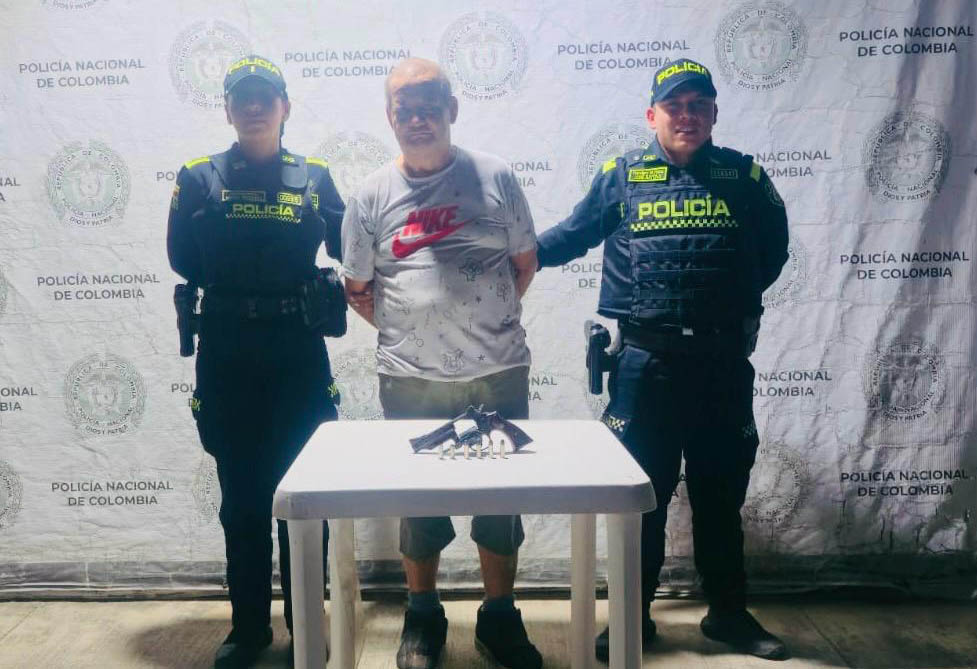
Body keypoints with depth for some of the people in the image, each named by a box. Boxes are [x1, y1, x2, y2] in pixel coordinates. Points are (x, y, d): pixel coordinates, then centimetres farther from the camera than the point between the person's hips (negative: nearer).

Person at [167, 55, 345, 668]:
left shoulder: (313, 176, 7)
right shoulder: (200, 177, 5)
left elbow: (348, 249, 3)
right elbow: (183, 259, -2)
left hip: (299, 357, 0)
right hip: (227, 359, 0)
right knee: (241, 498, 10)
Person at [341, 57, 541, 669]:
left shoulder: (494, 177, 3)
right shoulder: (373, 195, 4)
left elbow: (525, 262, 10)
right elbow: (357, 289, 11)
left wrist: (486, 320, 5)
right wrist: (404, 331, 3)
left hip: (499, 373, 0)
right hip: (411, 381, 0)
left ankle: (500, 618, 28)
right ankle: (423, 617, 31)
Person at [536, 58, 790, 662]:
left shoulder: (743, 176, 7)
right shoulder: (624, 176, 3)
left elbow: (774, 248, 14)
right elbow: (571, 236, 11)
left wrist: (738, 301, 5)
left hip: (723, 362, 2)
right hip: (647, 362, -1)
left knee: (721, 494, 14)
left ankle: (729, 613, 32)